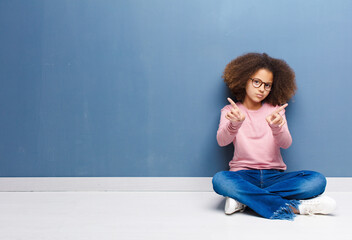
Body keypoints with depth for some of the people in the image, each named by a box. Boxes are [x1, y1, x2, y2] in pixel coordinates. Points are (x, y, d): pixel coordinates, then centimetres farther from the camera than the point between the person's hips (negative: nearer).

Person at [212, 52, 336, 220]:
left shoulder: (275, 110, 10)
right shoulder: (230, 111, 7)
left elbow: (285, 144, -7)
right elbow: (222, 141, -13)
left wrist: (276, 127, -30)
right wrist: (234, 124, -35)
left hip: (274, 175, 2)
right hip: (243, 175, -2)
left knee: (317, 180, -24)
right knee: (219, 180, -35)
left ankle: (243, 198, -25)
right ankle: (293, 206, -30)